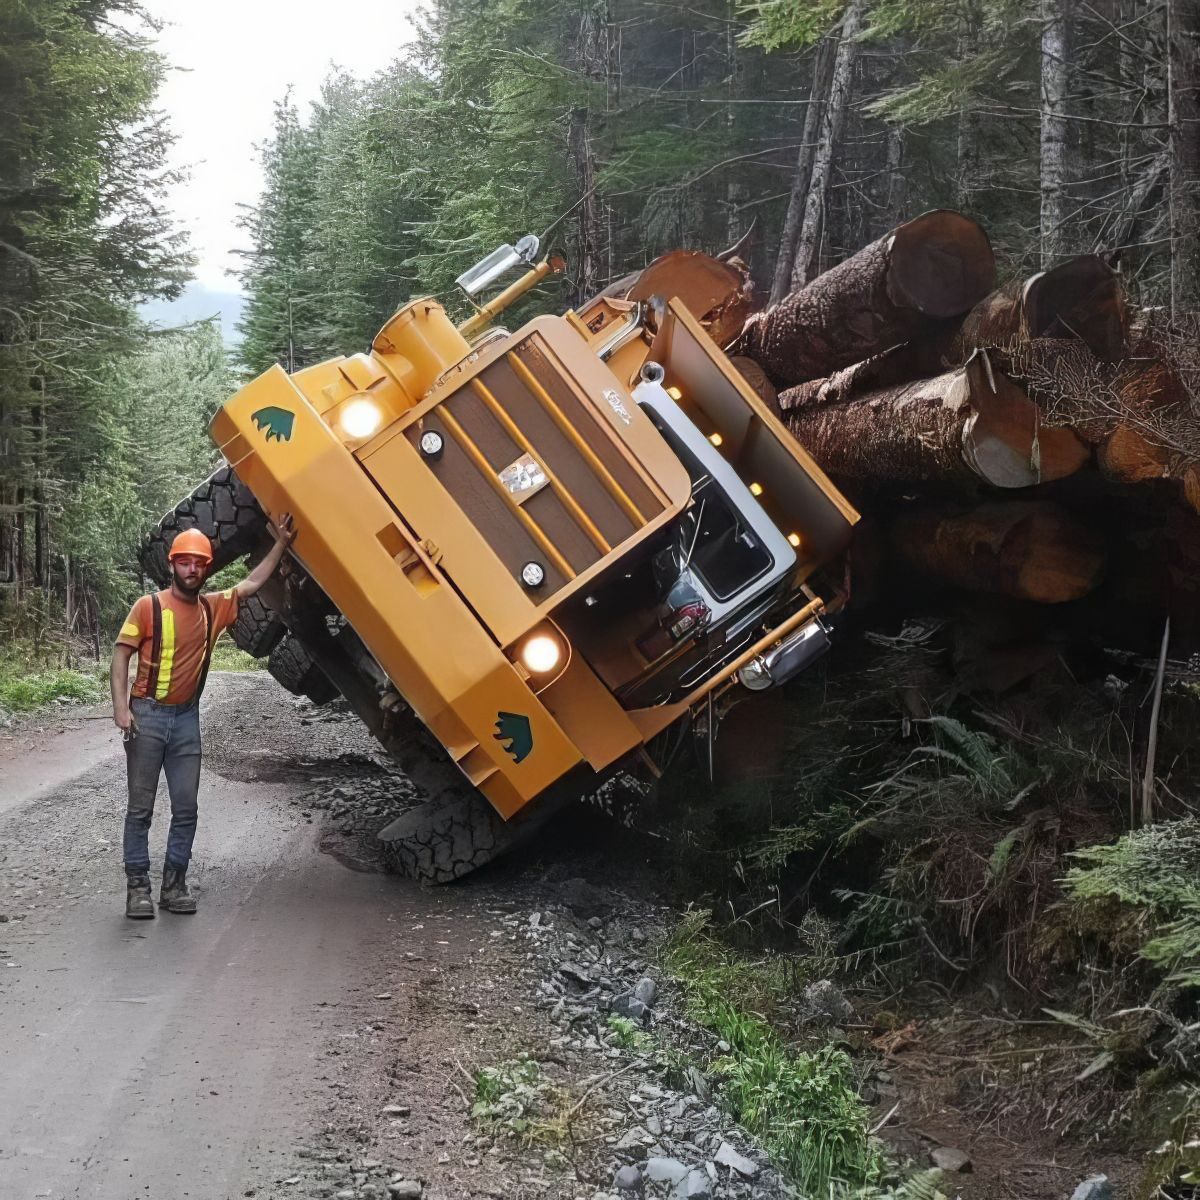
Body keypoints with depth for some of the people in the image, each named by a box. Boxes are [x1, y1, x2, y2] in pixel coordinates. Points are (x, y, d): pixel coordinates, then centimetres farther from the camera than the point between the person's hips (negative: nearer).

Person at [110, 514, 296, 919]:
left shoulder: (213, 608, 7)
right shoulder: (149, 606, -6)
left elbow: (252, 584, 16)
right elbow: (121, 655, -6)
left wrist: (281, 544, 10)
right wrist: (120, 706, -16)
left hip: (187, 719, 5)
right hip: (147, 716, -4)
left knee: (186, 808, 5)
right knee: (141, 807, 1)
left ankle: (174, 884, 13)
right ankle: (138, 886, 5)